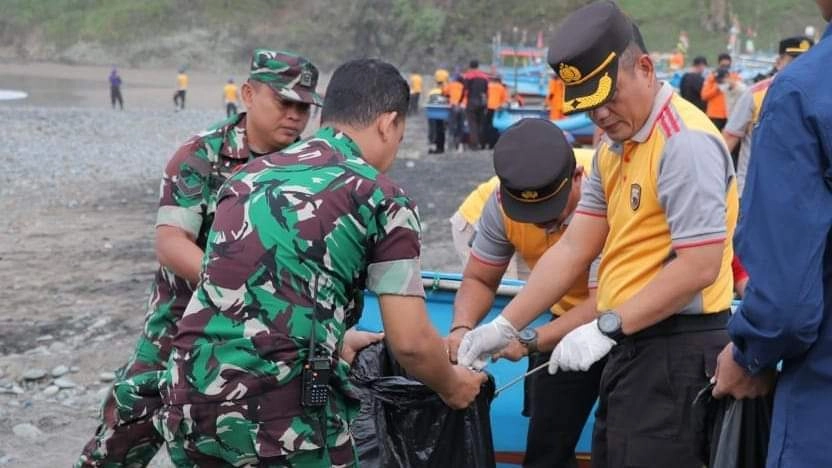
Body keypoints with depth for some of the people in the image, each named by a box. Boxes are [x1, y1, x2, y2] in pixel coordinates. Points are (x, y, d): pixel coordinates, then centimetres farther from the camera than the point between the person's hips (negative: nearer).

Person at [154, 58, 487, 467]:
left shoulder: (249, 175, 16)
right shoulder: (381, 198, 0)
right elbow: (410, 342, -4)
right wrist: (451, 386, 17)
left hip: (192, 402, 6)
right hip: (282, 412, -5)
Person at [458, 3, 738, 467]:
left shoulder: (685, 141, -16)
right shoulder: (615, 147, 14)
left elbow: (699, 266, -22)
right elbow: (573, 249, 10)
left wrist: (608, 327, -21)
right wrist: (505, 326, 4)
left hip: (678, 354, -9)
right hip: (632, 347, 9)